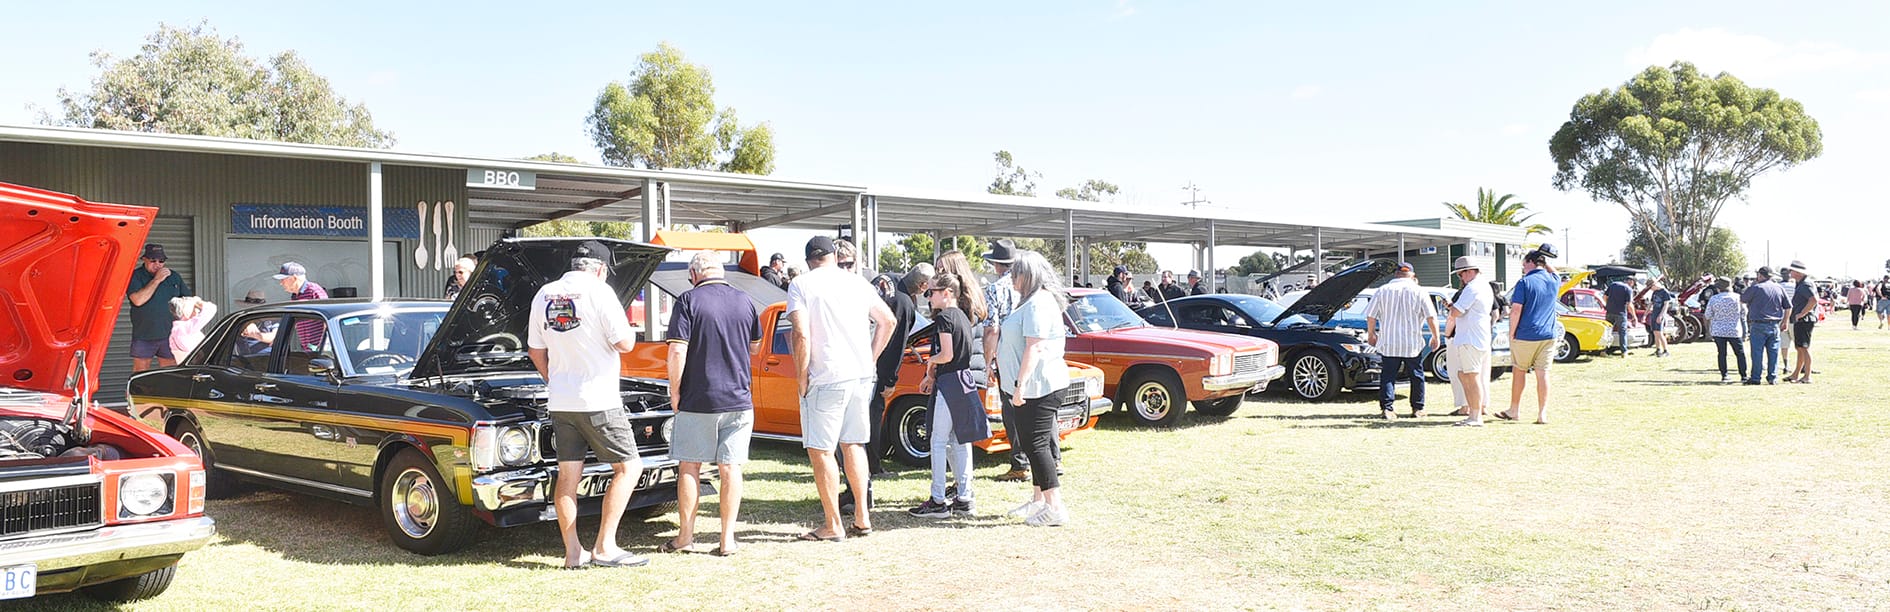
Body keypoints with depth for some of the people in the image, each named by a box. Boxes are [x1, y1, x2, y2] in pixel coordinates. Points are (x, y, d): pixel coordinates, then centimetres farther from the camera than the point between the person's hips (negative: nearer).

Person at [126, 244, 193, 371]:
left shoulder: (174, 277, 12)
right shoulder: (135, 277, -2)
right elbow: (138, 300, -18)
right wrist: (156, 280, -15)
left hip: (169, 335, 3)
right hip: (143, 337, -3)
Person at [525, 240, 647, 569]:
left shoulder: (544, 295, 11)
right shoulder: (599, 292, -10)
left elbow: (535, 350, 16)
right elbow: (624, 344, -12)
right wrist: (629, 329, 10)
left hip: (560, 403, 7)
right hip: (597, 400, -7)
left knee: (567, 475, 9)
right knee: (628, 467, 1)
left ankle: (573, 552, 10)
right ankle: (605, 547, -4)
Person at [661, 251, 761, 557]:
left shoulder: (688, 301, -8)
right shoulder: (744, 301, 5)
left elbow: (677, 351, -13)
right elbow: (754, 346, 18)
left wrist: (674, 391, -3)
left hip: (698, 400, -3)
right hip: (739, 400, 3)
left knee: (689, 467, 9)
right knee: (730, 468, 5)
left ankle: (685, 535, 15)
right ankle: (727, 540, 6)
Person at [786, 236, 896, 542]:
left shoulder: (801, 285, -5)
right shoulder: (856, 281, 11)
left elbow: (802, 336, -15)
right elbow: (887, 320, 15)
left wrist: (802, 378, -7)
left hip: (825, 379, -6)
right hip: (860, 376, 6)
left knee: (820, 451, 3)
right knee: (853, 444, 18)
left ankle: (832, 525, 6)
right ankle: (862, 517, 20)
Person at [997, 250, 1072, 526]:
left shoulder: (1038, 304, -17)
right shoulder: (1032, 302, 18)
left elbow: (1034, 348, -24)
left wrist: (1020, 384, -25)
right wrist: (1017, 384, 24)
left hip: (1038, 387, -11)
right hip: (1034, 387, 11)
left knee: (1037, 444, -10)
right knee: (1033, 443, 17)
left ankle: (1055, 508, -8)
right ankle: (1038, 500, 27)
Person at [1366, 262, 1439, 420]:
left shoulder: (1382, 291, 2)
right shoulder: (1419, 292, -1)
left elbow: (1371, 317, 4)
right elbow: (1431, 317, -3)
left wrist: (1371, 334, 19)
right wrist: (1436, 337, 7)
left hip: (1388, 343, 0)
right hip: (1413, 343, 0)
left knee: (1388, 376, 3)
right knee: (1416, 375, 13)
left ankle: (1386, 407, -8)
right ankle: (1418, 408, 18)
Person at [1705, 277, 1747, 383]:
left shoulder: (1713, 299, -4)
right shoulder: (1737, 297, -2)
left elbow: (1708, 316, 2)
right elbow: (1743, 314, 7)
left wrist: (1708, 330, 15)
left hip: (1718, 331, 0)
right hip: (1734, 331, 0)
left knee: (1722, 354, 5)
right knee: (1740, 353, 9)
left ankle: (1724, 375, 3)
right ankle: (1743, 375, 8)